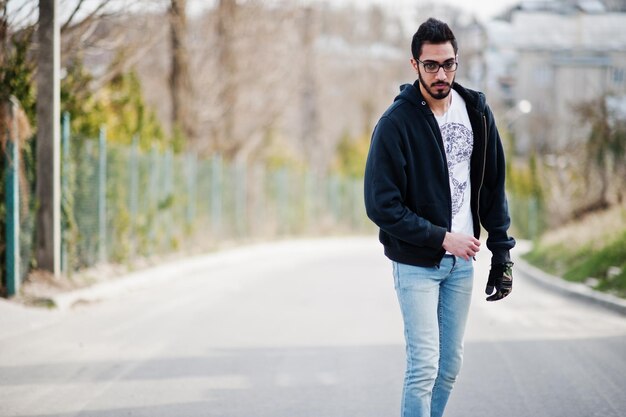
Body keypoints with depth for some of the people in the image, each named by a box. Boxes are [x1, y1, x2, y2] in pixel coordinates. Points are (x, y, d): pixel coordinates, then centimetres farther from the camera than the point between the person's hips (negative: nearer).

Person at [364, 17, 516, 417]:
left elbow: (494, 187, 8)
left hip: (462, 260, 5)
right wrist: (442, 238, -18)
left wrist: (502, 252, 4)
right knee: (425, 366, -8)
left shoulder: (477, 112, 1)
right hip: (417, 263, -5)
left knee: (451, 364, 10)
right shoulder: (396, 123, -14)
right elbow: (381, 205, -16)